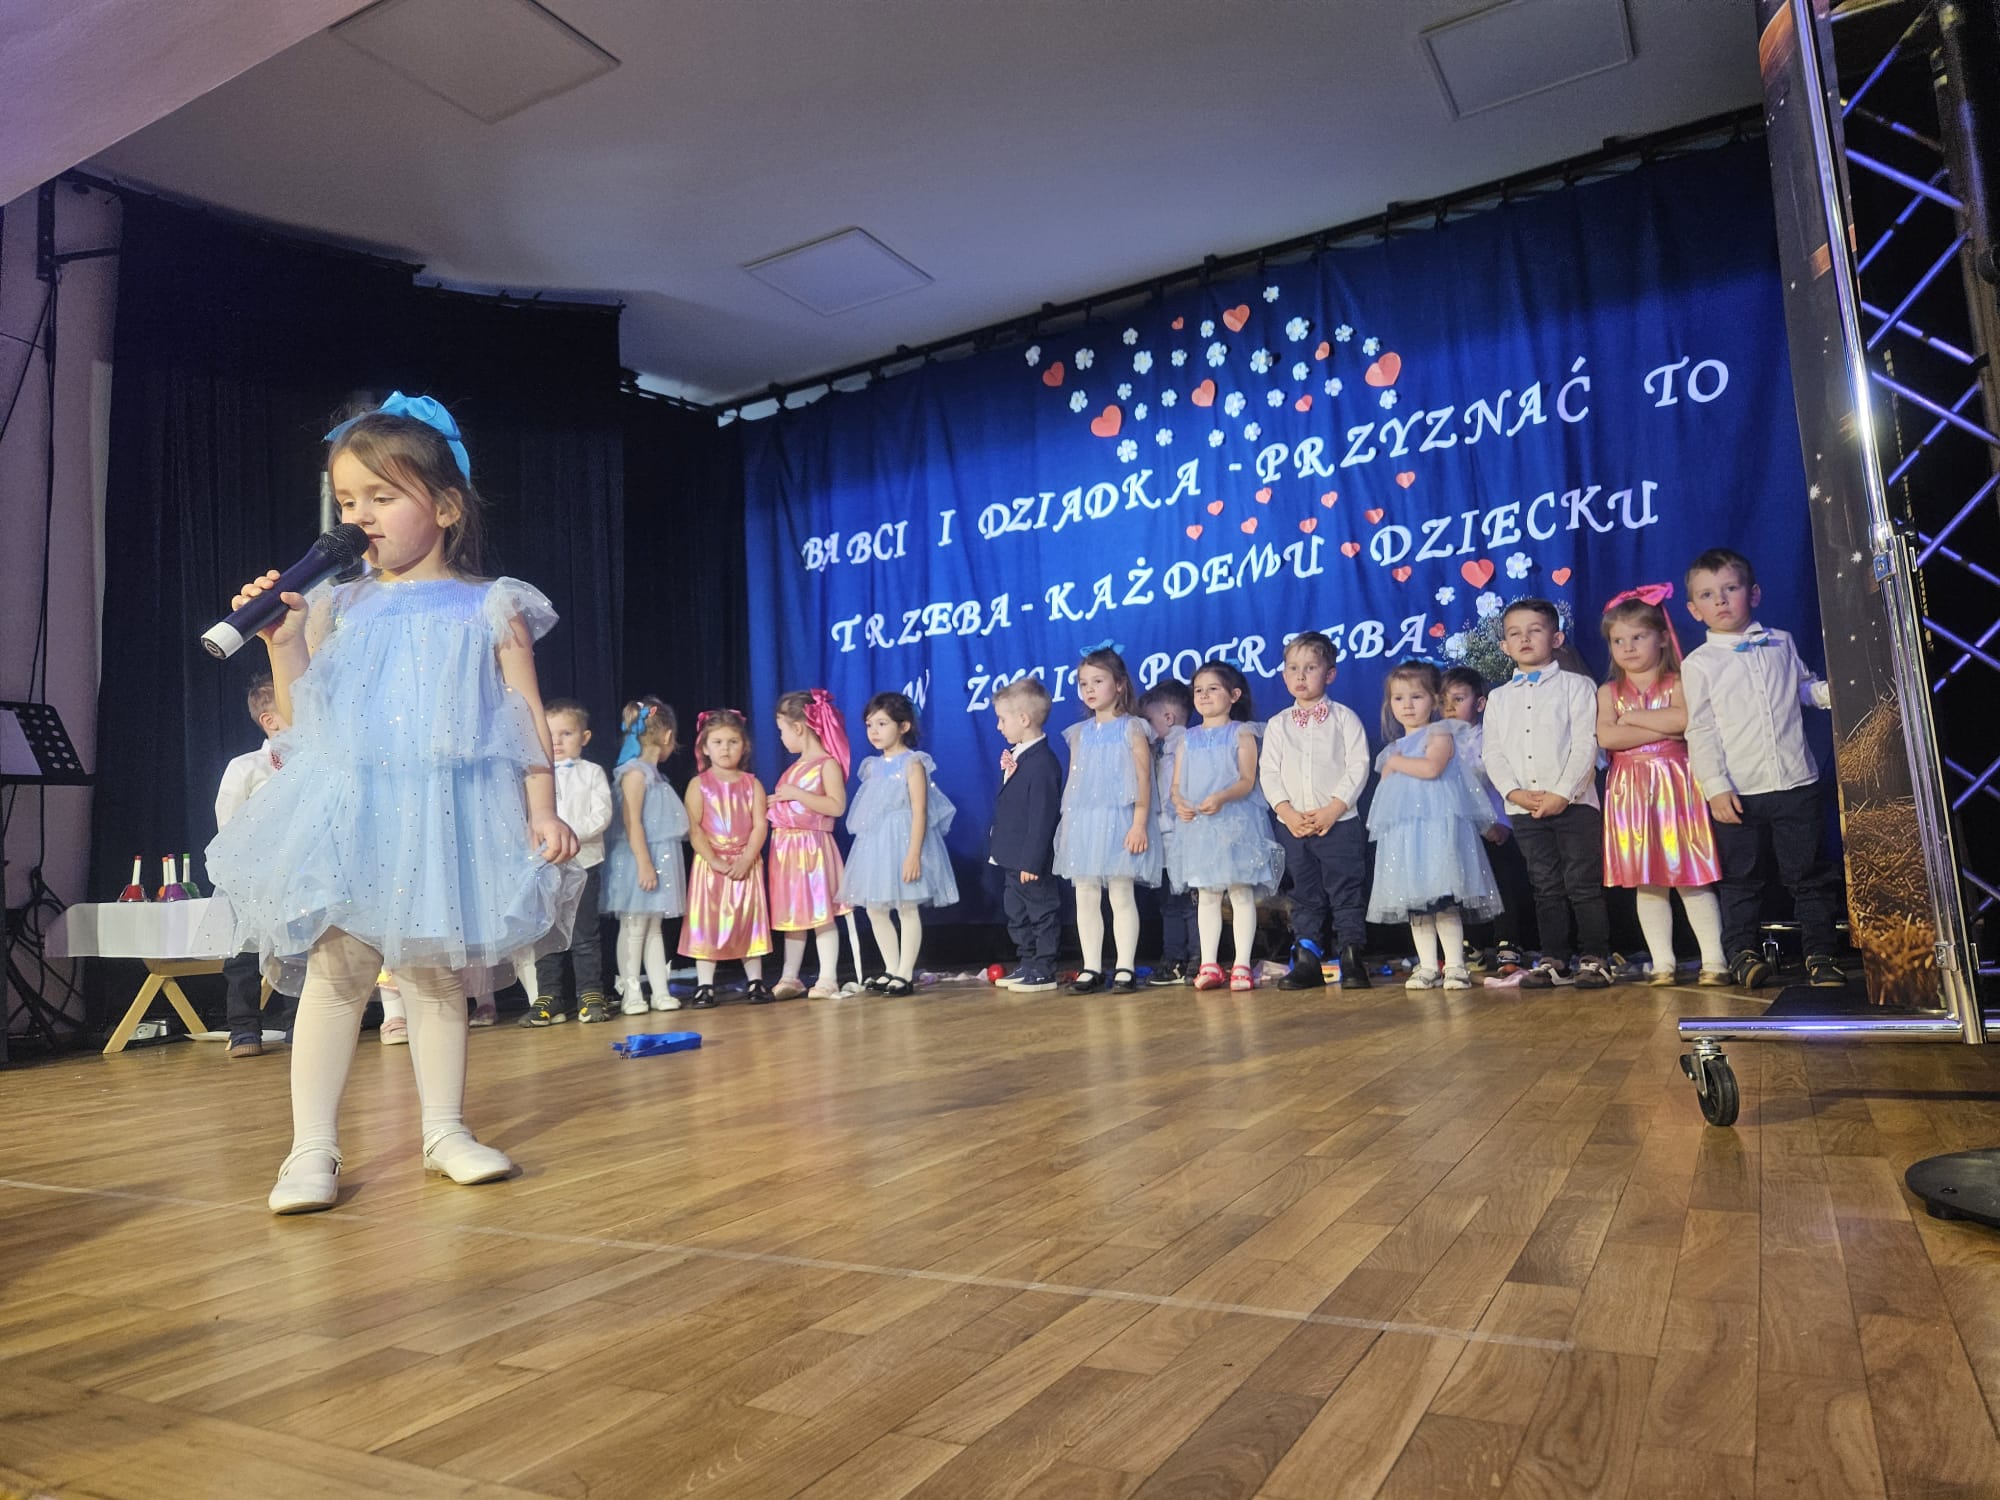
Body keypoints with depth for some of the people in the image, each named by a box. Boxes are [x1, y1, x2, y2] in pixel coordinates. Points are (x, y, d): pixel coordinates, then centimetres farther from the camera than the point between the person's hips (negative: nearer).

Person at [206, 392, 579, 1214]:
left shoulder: (489, 609, 2)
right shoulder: (337, 608, 9)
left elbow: (527, 718, 1)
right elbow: (303, 720, 11)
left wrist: (542, 809, -5)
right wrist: (283, 644, -2)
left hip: (450, 814, -1)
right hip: (350, 811, 2)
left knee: (436, 969, 7)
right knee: (336, 968, 0)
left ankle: (445, 1129, 19)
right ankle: (312, 1147, 8)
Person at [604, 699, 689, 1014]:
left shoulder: (653, 774, 15)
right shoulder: (635, 772, -12)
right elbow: (632, 823, -18)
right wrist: (644, 863, -22)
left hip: (659, 858, 9)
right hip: (638, 860, -9)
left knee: (654, 927, 10)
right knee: (633, 928, -1)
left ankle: (660, 991, 13)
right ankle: (631, 994, 5)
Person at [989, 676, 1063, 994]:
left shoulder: (1042, 762, -21)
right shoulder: (1016, 755, 9)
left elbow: (1042, 818, -23)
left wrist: (1032, 862, -22)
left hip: (1030, 861, -10)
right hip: (1011, 858, 10)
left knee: (1042, 913, 2)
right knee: (1017, 914, 18)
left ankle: (1044, 971, 11)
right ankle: (1027, 965, 29)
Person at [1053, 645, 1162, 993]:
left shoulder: (1131, 729, -1)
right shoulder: (1079, 733, 14)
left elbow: (1143, 780, -6)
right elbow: (1073, 782, 15)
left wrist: (1139, 824, -14)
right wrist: (1066, 823, 10)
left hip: (1117, 821, -5)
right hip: (1082, 823, 5)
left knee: (1121, 895, -2)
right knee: (1085, 897, 5)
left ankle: (1125, 968, 4)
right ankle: (1091, 968, 12)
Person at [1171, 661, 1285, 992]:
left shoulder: (1241, 733, 3)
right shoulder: (1188, 738, 15)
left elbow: (1247, 780, -8)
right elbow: (1176, 783, 10)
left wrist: (1221, 797, -25)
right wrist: (1179, 803, -12)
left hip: (1235, 822, -4)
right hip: (1196, 826, 4)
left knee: (1241, 893, -2)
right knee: (1206, 896, 7)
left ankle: (1242, 965, 3)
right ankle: (1208, 964, 11)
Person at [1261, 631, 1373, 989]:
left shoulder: (1344, 717, 2)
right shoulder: (1277, 724, 10)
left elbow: (1358, 767, -5)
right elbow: (1268, 773, 4)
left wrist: (1333, 808, -14)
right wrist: (1286, 812, -9)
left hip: (1339, 822, -3)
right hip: (1292, 825, 3)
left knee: (1346, 890, -2)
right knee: (1305, 895, 8)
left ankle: (1351, 958, 5)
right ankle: (1307, 960, 12)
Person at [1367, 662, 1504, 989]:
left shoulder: (1440, 733, 0)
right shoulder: (1394, 748, 21)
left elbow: (1431, 767, -19)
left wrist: (1396, 763, -6)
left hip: (1437, 825, -7)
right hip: (1402, 832, 7)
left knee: (1444, 901, -10)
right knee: (1415, 903, 5)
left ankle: (1455, 965, -4)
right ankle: (1428, 966, 11)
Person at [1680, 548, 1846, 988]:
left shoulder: (1781, 644, 9)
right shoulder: (1698, 664, 0)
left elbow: (1805, 687, 24)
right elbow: (1700, 731, -3)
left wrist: (1828, 692, 1)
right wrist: (1715, 786, -10)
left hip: (1796, 783, 2)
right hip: (1738, 792, -2)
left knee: (1810, 873, 8)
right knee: (1741, 878, 6)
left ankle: (1820, 954, 19)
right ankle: (1741, 952, 17)